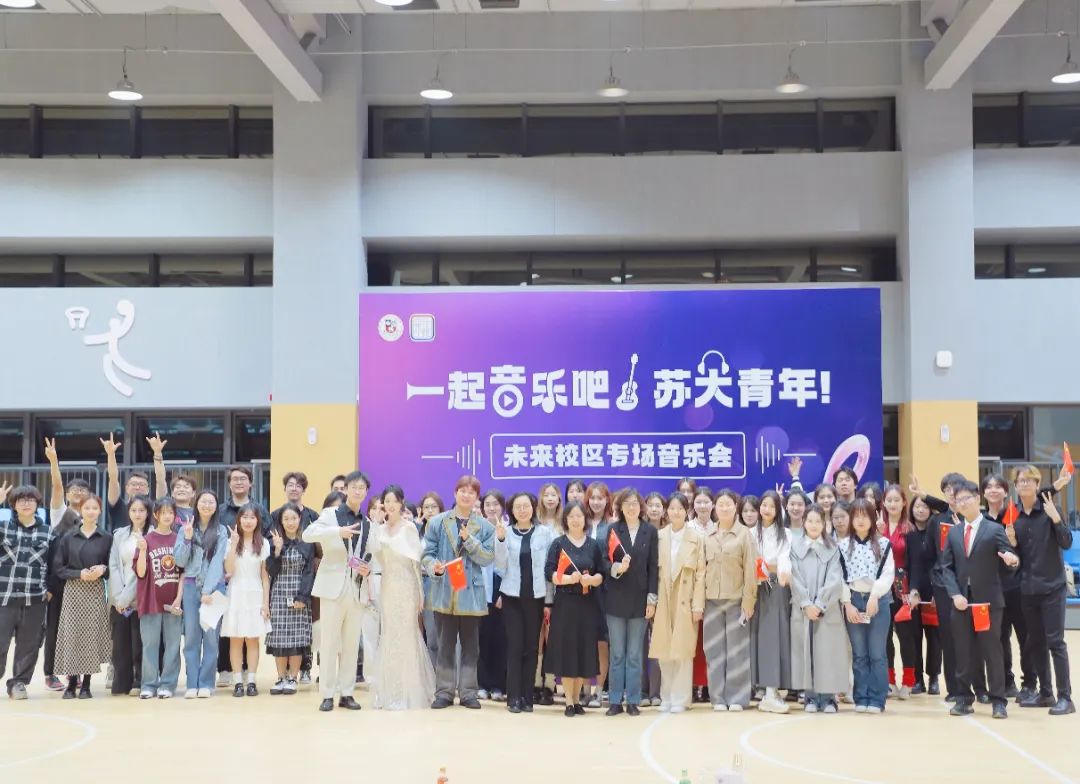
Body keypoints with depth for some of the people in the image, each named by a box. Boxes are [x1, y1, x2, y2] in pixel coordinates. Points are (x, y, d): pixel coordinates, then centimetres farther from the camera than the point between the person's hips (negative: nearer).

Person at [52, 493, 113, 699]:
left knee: (92, 634, -3)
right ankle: (71, 683, 4)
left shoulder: (107, 538, 4)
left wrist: (103, 569, -13)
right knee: (71, 634, -4)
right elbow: (58, 567, 3)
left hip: (96, 591, 0)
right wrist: (79, 574, -11)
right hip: (73, 591, 0)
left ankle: (86, 684, 5)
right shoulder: (68, 537, 5)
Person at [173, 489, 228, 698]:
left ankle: (206, 684, 3)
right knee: (191, 636, 0)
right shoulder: (186, 529, 10)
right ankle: (192, 684, 3)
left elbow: (217, 561, -3)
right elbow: (180, 561, 4)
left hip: (214, 587, -1)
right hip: (191, 586, 2)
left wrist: (208, 590, -11)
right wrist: (187, 539, -9)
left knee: (211, 636, -1)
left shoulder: (221, 531, 4)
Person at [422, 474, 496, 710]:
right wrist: (434, 566, -18)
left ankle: (468, 692, 13)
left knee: (470, 645, 6)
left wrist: (470, 540, -15)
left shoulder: (485, 527, 4)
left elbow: (488, 558, -4)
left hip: (471, 593, 1)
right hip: (445, 593, 0)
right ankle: (444, 691, 11)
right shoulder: (437, 522, 4)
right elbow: (427, 553, 3)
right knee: (445, 645, 4)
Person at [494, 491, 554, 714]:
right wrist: (500, 540, -15)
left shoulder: (546, 532, 0)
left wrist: (549, 600, -2)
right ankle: (513, 697, 2)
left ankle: (527, 697, 10)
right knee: (515, 646, -3)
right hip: (512, 596, 0)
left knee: (532, 647, 3)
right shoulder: (506, 532, 2)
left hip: (536, 596, 0)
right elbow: (501, 566, -3)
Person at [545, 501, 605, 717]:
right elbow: (549, 573, -6)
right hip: (565, 603, -2)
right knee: (566, 649, -3)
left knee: (584, 649, 4)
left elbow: (602, 575, 6)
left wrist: (591, 579, -14)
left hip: (588, 603, 2)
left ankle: (577, 699, 16)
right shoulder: (558, 544, 2)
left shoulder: (594, 545, 8)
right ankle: (569, 701, 3)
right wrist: (568, 579, -20)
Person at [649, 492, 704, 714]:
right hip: (663, 601, 2)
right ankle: (666, 697, 15)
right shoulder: (659, 536, 5)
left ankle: (680, 699, 5)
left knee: (683, 651, -2)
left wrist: (698, 605, -7)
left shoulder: (697, 537, 0)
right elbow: (654, 569, 6)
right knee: (664, 651, 5)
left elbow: (701, 573, -2)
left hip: (686, 601, -2)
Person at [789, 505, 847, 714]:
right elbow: (795, 578, 0)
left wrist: (819, 605, -12)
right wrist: (806, 604, -10)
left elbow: (834, 580, -3)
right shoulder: (795, 546, 6)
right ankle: (811, 697, 7)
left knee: (827, 652, -2)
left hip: (827, 609, 0)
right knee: (805, 652, 1)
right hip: (802, 608, 1)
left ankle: (828, 698, 4)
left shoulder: (832, 548, 6)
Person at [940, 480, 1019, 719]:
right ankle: (964, 698, 14)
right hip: (962, 600, 3)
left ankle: (998, 701, 6)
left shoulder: (994, 530, -1)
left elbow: (1009, 558, -5)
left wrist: (1013, 560, -30)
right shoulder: (953, 533, 11)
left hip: (988, 600, -3)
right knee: (964, 652, 6)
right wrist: (955, 594, -5)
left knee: (992, 650, 0)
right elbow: (947, 567, 8)